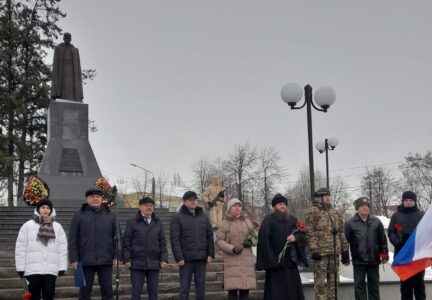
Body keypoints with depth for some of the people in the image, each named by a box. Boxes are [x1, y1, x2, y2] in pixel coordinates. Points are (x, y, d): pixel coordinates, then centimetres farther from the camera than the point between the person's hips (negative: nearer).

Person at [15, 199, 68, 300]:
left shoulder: (57, 227, 9)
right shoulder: (28, 226, 3)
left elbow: (63, 248, 7)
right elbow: (20, 248, 0)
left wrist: (62, 267, 1)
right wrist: (20, 268, -4)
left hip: (51, 270, 2)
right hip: (32, 269, -2)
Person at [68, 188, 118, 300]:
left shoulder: (110, 216, 9)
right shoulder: (79, 216, 5)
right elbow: (73, 240, 2)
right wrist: (74, 259, -5)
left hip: (106, 261, 1)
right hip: (86, 261, -1)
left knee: (107, 290, 4)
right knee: (85, 291, 5)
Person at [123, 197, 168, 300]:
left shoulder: (158, 222, 11)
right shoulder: (132, 222, 2)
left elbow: (162, 242, 11)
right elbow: (126, 242, -1)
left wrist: (164, 258, 2)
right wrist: (127, 259, -8)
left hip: (154, 263, 3)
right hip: (137, 263, -3)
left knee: (153, 291, 6)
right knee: (136, 291, 0)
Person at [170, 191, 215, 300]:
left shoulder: (203, 216, 12)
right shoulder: (177, 217, 1)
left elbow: (210, 236, 11)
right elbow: (175, 239, -6)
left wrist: (210, 254, 2)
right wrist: (179, 257, -13)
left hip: (201, 258, 4)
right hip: (186, 258, -3)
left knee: (201, 285, 6)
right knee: (185, 286, -2)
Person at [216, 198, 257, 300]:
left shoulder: (247, 222, 10)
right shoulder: (224, 224, 1)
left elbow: (255, 237, 16)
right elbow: (219, 241, -3)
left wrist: (251, 242, -7)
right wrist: (232, 248, -16)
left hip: (246, 260, 3)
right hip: (232, 260, -3)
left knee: (245, 288, 0)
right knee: (232, 288, -7)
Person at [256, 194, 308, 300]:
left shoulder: (293, 220, 14)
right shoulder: (268, 220, -1)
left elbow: (302, 234, 13)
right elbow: (263, 239, -8)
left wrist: (295, 238, -10)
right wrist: (269, 258, -16)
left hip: (290, 258, 5)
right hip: (274, 260, -4)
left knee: (293, 288, 3)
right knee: (276, 291, -5)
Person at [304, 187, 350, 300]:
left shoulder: (335, 212, 17)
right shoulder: (312, 212, -4)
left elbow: (341, 232, 19)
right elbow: (309, 233, -11)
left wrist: (345, 250, 14)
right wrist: (314, 249, -18)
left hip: (335, 252, 7)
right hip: (321, 252, -6)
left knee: (333, 280, 11)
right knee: (320, 281, -4)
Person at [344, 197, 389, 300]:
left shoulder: (376, 222, 6)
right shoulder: (350, 223, -3)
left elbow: (383, 240, 10)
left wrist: (384, 254, 6)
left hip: (374, 260, 2)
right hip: (358, 260, -2)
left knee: (374, 284, 11)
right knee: (359, 284, 2)